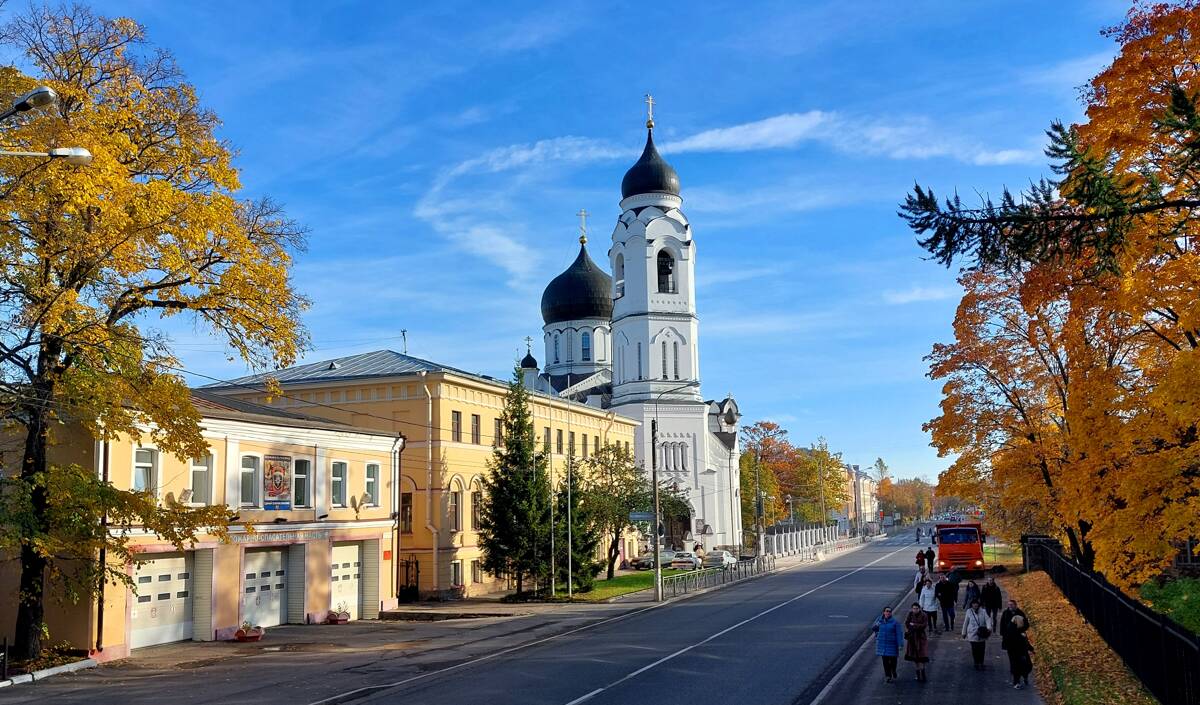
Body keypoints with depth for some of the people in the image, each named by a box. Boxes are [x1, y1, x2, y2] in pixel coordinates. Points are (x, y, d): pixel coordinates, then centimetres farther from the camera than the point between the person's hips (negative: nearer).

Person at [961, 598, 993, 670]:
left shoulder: (983, 612, 3)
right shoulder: (969, 612, 0)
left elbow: (988, 619, -9)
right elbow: (965, 623, 5)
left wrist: (989, 627, -28)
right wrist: (964, 633, 10)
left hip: (982, 635, 1)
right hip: (973, 634, -1)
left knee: (981, 650, 6)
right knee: (975, 650, 2)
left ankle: (981, 663, 23)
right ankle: (976, 664, 18)